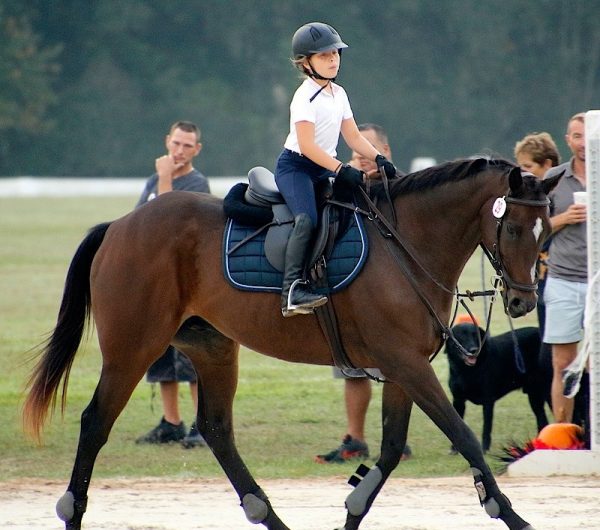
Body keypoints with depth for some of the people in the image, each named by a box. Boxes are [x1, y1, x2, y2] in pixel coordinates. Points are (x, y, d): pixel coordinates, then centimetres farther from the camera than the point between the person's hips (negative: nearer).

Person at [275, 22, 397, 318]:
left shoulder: (338, 94, 12)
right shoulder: (306, 97, -14)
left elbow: (353, 137, 15)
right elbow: (307, 145, -22)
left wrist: (378, 158, -1)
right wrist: (341, 170, -28)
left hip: (324, 169, 9)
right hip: (295, 166, -9)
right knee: (307, 219, -30)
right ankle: (293, 289, -40)